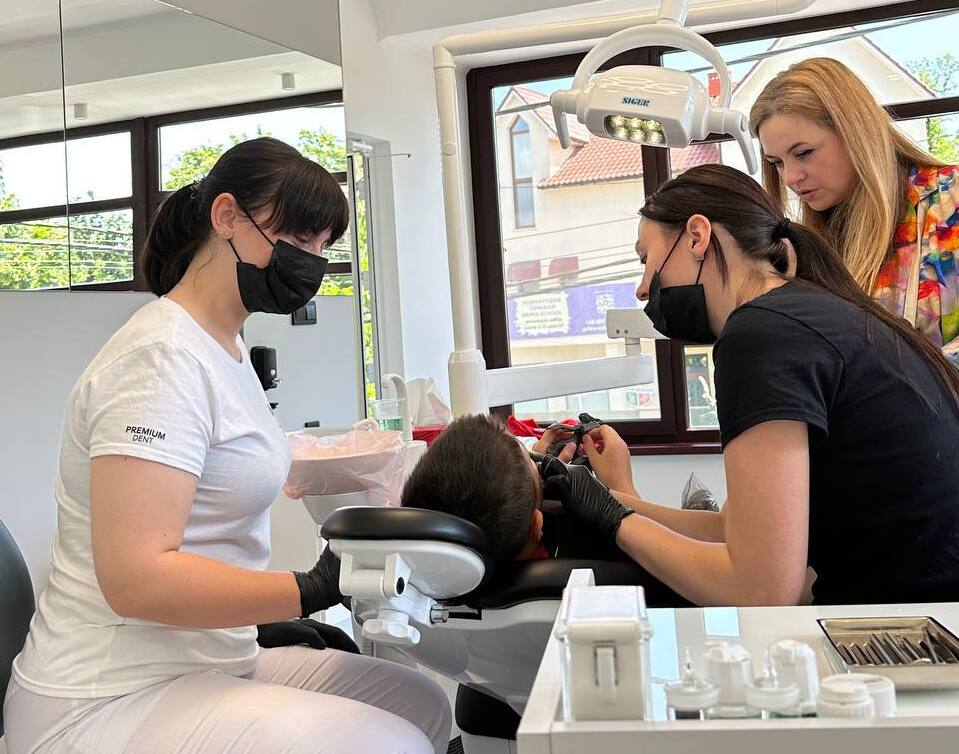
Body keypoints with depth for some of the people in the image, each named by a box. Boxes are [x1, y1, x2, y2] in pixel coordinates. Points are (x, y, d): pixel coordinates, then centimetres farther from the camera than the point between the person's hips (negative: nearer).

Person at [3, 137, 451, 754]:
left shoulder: (224, 348, 10)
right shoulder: (162, 358, -21)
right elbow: (136, 577, -27)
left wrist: (274, 621, 9)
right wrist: (313, 590, -29)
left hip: (207, 656, 9)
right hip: (110, 703, -9)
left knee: (422, 704, 8)